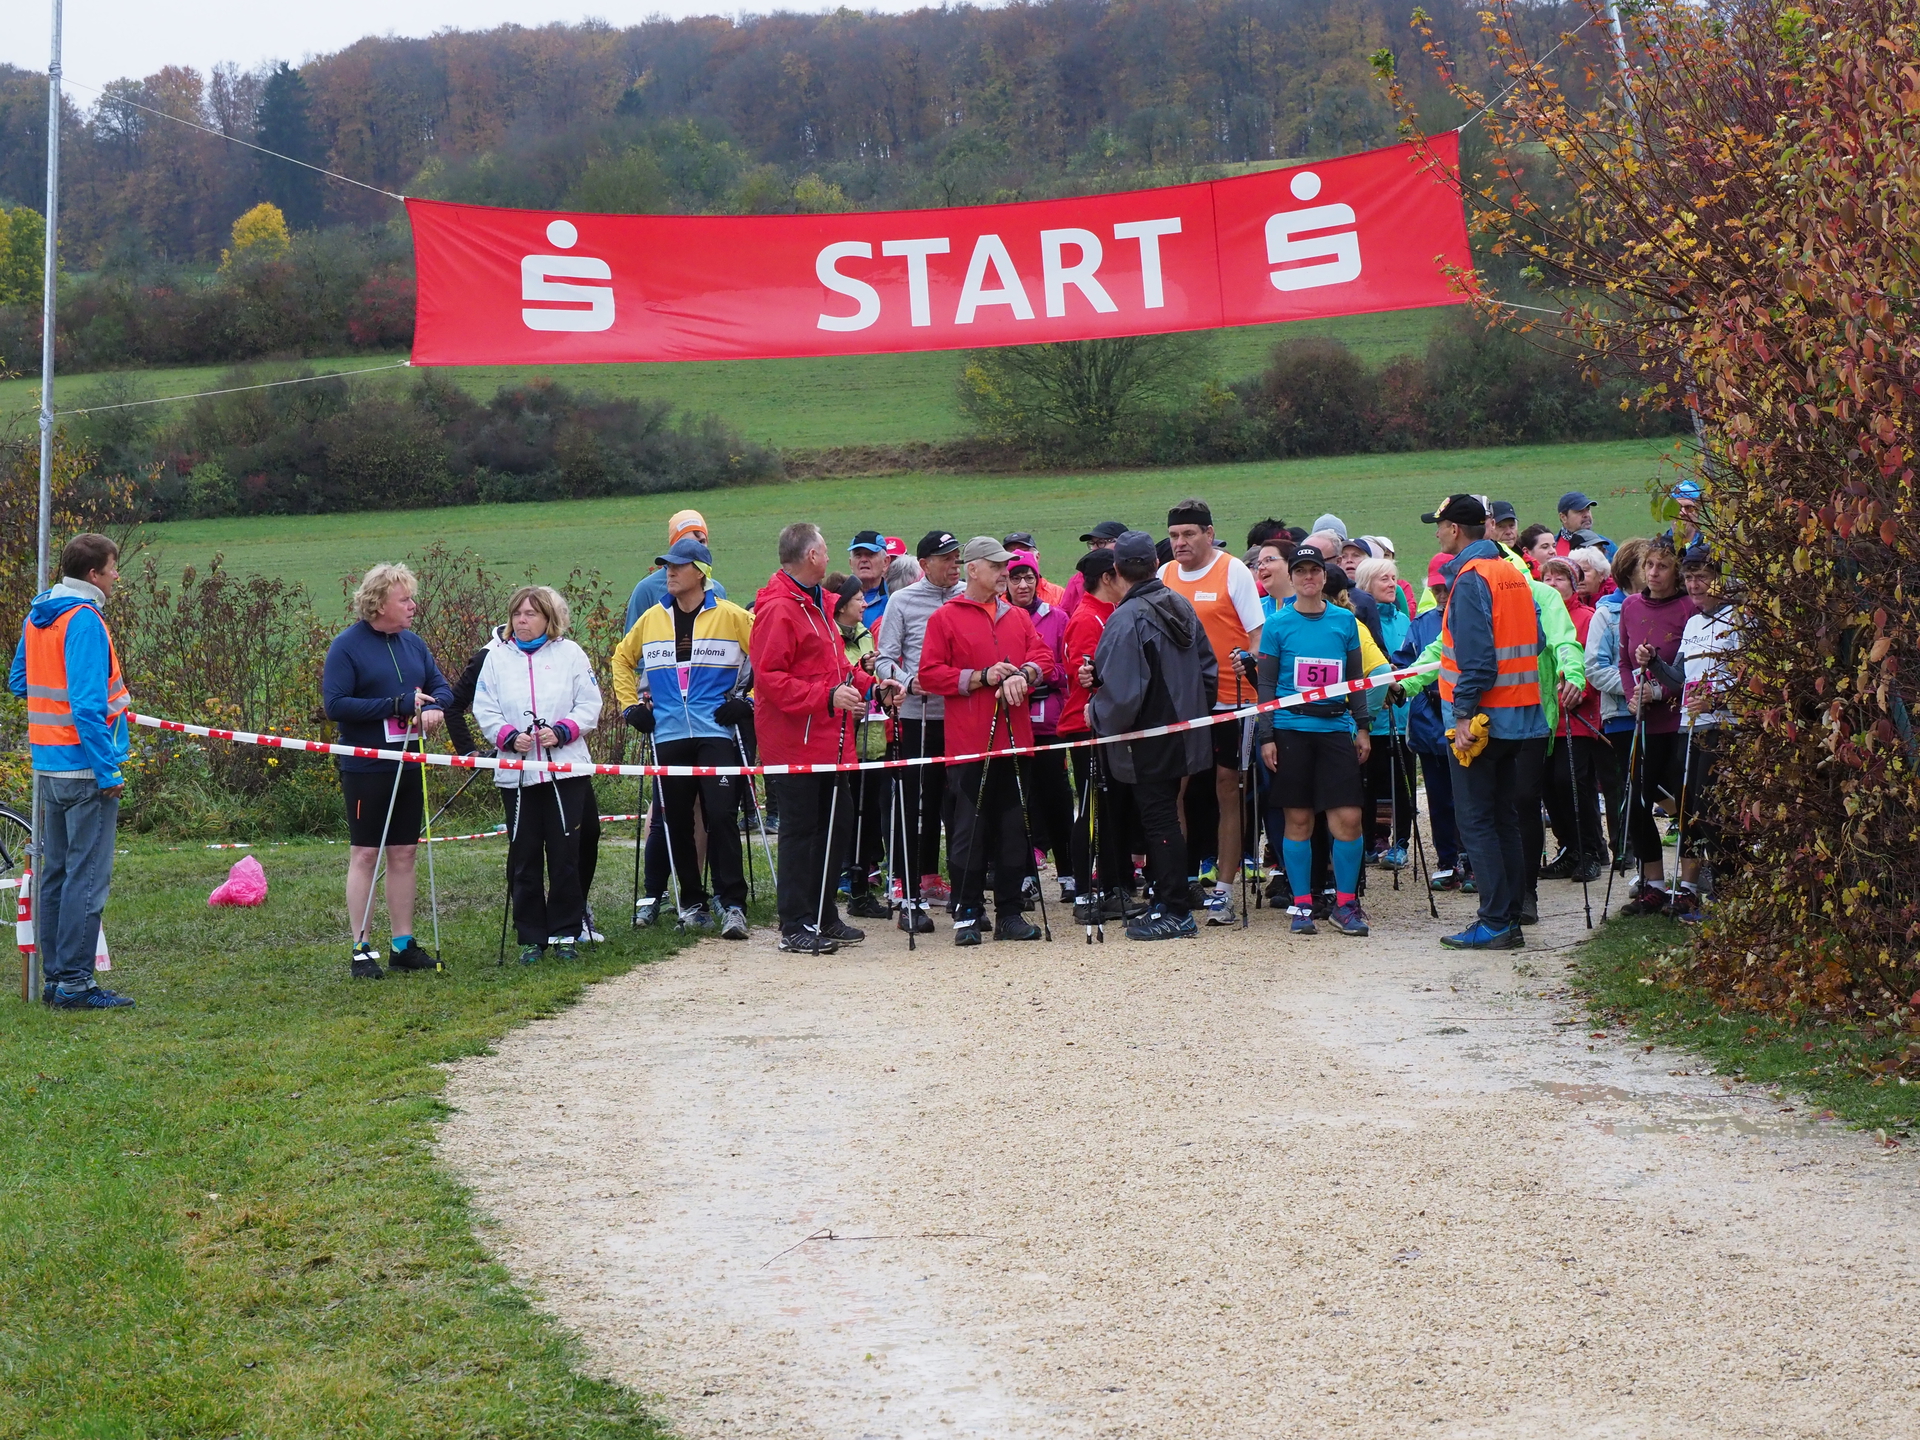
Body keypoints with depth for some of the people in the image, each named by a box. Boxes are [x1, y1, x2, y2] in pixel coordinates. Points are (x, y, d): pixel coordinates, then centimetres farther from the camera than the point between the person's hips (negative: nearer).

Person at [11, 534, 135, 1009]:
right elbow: (87, 705, -22)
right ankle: (75, 983, -3)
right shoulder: (84, 621, -17)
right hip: (84, 768, -9)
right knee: (87, 877, -4)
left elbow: (18, 681, 23)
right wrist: (108, 771, -20)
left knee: (55, 874, 14)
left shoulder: (36, 617, 11)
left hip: (48, 767, 9)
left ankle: (54, 978, 19)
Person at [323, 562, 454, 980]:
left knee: (405, 853, 10)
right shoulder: (347, 646, -10)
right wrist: (398, 705, -19)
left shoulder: (412, 643, 9)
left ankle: (404, 945, 18)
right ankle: (361, 949, 4)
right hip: (366, 768, -6)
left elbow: (443, 687, 11)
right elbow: (334, 705, -17)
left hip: (408, 765, 6)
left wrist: (433, 707, -14)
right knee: (365, 854, -1)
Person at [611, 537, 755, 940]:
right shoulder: (652, 619, 11)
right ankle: (693, 902, 17)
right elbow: (622, 659, 25)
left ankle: (732, 904, -9)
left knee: (721, 816, -12)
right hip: (669, 736, 4)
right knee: (676, 823, 6)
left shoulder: (731, 617, -1)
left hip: (716, 733, -4)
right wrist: (630, 705, 15)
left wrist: (749, 701, -2)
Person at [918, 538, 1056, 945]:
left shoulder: (1018, 617, 15)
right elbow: (929, 674, -5)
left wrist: (1023, 674, -12)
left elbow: (1043, 657, 9)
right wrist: (980, 678, -13)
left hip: (1014, 739, 5)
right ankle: (967, 915, 3)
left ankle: (1009, 914, 13)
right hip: (969, 743, -5)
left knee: (1013, 828, 7)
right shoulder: (945, 618, 0)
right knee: (970, 830, -3)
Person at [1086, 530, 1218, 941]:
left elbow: (1124, 691, -25)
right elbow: (1208, 668, 12)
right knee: (1163, 817, 16)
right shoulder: (1181, 607, 6)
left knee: (1158, 821, -2)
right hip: (1183, 734, 8)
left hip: (1147, 741, -8)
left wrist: (1096, 713, -8)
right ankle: (1167, 903, 22)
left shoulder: (1126, 619, -20)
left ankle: (1174, 912, 2)